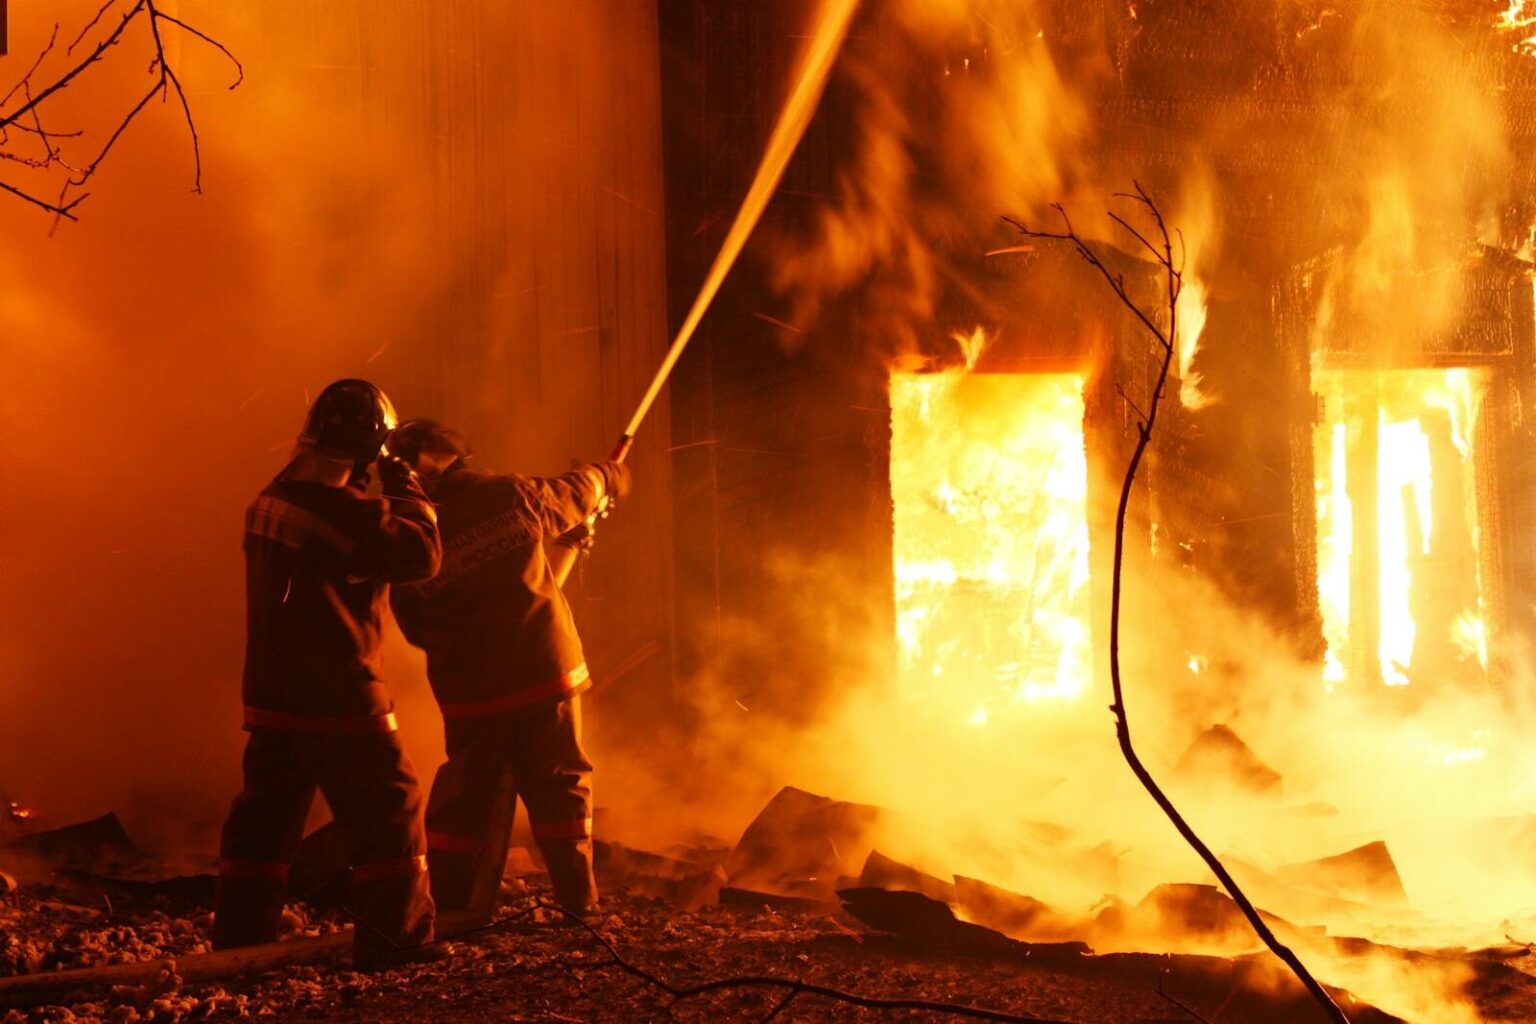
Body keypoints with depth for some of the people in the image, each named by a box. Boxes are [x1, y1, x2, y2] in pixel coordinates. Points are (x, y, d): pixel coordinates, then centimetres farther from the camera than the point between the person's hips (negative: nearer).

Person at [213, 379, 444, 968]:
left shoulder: (272, 499, 9)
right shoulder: (347, 510, -17)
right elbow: (421, 554, -17)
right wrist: (405, 491, -4)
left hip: (271, 693, 8)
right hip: (338, 696, -8)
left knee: (266, 815, 13)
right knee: (387, 811, 4)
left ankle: (239, 940, 17)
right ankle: (394, 938, 8)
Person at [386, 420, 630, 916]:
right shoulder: (512, 493, -7)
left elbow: (417, 627, 4)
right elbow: (575, 495, 13)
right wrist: (606, 477, 36)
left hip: (470, 691, 0)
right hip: (545, 670, 0)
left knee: (465, 794, 14)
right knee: (561, 786, 12)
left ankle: (448, 901, 17)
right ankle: (578, 897, 14)